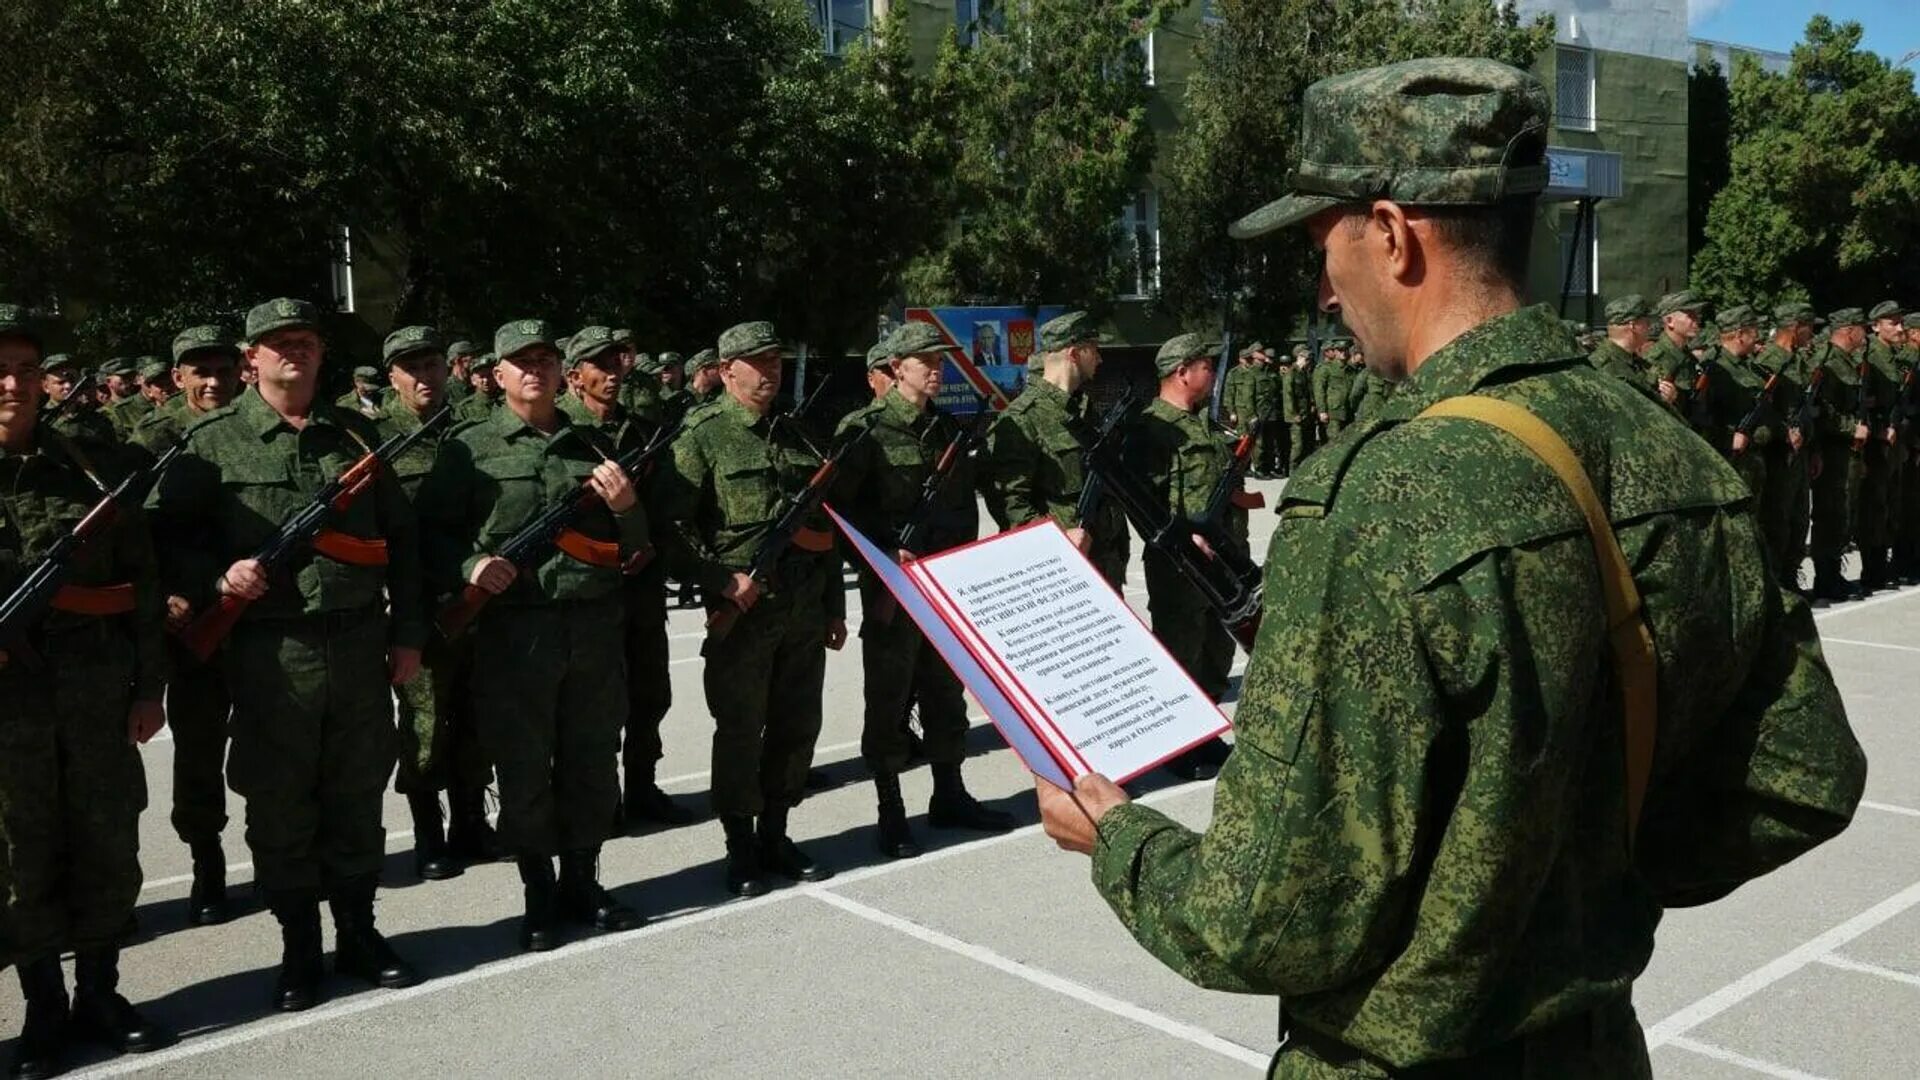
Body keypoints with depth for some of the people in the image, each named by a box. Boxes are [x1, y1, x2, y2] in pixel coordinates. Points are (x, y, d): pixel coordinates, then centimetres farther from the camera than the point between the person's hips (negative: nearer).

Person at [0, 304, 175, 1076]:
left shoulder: (95, 467, 5)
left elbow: (142, 583, 7)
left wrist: (149, 685, 4)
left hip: (100, 688, 2)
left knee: (109, 844, 9)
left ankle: (99, 994, 25)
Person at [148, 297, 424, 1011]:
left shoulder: (356, 434, 11)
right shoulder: (213, 442, 2)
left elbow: (401, 537, 12)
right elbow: (166, 534, 4)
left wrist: (407, 632, 7)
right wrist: (215, 579, -16)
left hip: (361, 645, 3)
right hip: (269, 652, -2)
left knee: (357, 798, 11)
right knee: (280, 807, 6)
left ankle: (359, 934, 25)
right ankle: (298, 949, 20)